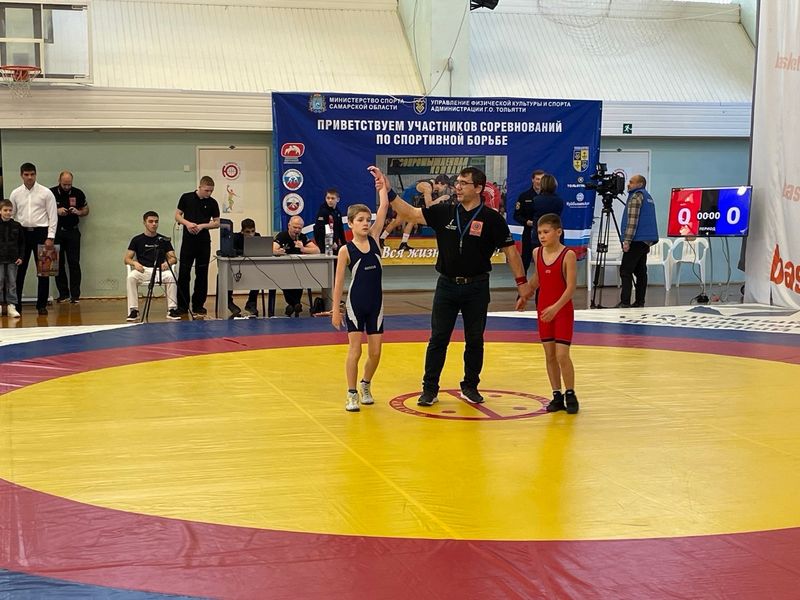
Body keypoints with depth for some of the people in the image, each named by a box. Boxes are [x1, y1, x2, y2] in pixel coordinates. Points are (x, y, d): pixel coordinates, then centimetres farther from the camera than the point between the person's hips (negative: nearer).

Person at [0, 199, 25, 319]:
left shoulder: (17, 226, 4)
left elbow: (22, 243, 8)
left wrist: (20, 257, 0)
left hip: (13, 259, 1)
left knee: (12, 283, 4)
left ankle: (12, 306, 6)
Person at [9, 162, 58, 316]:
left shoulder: (46, 193, -2)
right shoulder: (15, 194, 6)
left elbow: (53, 216, -3)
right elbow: (10, 215, 10)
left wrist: (50, 237, -10)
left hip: (40, 233, -2)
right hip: (22, 233, 2)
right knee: (19, 270, 4)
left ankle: (42, 305, 10)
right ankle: (16, 304, 12)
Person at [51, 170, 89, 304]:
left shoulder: (78, 193, 3)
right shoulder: (51, 193, -1)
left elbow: (86, 210, 11)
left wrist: (79, 212, -10)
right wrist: (57, 211, -15)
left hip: (72, 232, 0)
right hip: (56, 232, 0)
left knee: (74, 263, -3)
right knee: (58, 264, 3)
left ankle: (75, 295, 0)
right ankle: (63, 294, 11)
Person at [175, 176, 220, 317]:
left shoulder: (212, 203, 3)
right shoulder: (186, 198, 2)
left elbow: (217, 223, 5)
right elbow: (177, 215, 6)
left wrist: (202, 226, -11)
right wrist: (187, 223, -13)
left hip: (204, 242, 1)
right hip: (188, 241, -1)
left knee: (202, 274, 4)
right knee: (184, 273, -1)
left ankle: (198, 306, 12)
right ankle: (182, 306, 5)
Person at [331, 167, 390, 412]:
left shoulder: (374, 238, 0)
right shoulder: (346, 250, -9)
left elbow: (384, 206, -4)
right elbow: (338, 282, -7)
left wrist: (381, 183, -6)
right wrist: (335, 310, -8)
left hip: (376, 303, 4)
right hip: (355, 304, -4)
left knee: (375, 352, 8)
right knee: (355, 350, -2)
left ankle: (366, 385, 32)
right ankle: (352, 394, 10)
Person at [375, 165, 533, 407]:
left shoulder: (492, 219, -6)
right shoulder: (444, 213, 1)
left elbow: (510, 251, -3)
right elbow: (410, 213, -2)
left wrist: (521, 281, -4)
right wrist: (389, 192, -11)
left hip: (476, 287, -2)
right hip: (447, 285, 2)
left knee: (474, 340, 8)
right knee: (438, 339, 3)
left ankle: (470, 386, 23)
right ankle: (430, 388, 9)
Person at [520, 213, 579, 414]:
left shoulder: (568, 255, -15)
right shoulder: (537, 253, 2)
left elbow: (571, 288, -18)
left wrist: (556, 307, -28)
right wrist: (524, 296, 24)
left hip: (563, 310, -5)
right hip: (543, 310, 5)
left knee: (562, 354, -8)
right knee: (549, 355, 7)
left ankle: (570, 394, 7)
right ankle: (557, 396, 15)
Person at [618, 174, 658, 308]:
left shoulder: (636, 196, -9)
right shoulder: (648, 197, 20)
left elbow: (632, 220, -17)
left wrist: (627, 241, -18)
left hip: (637, 240, -9)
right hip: (647, 240, 10)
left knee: (625, 271, -10)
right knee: (640, 271, 9)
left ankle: (625, 302, -17)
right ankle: (639, 302, 7)